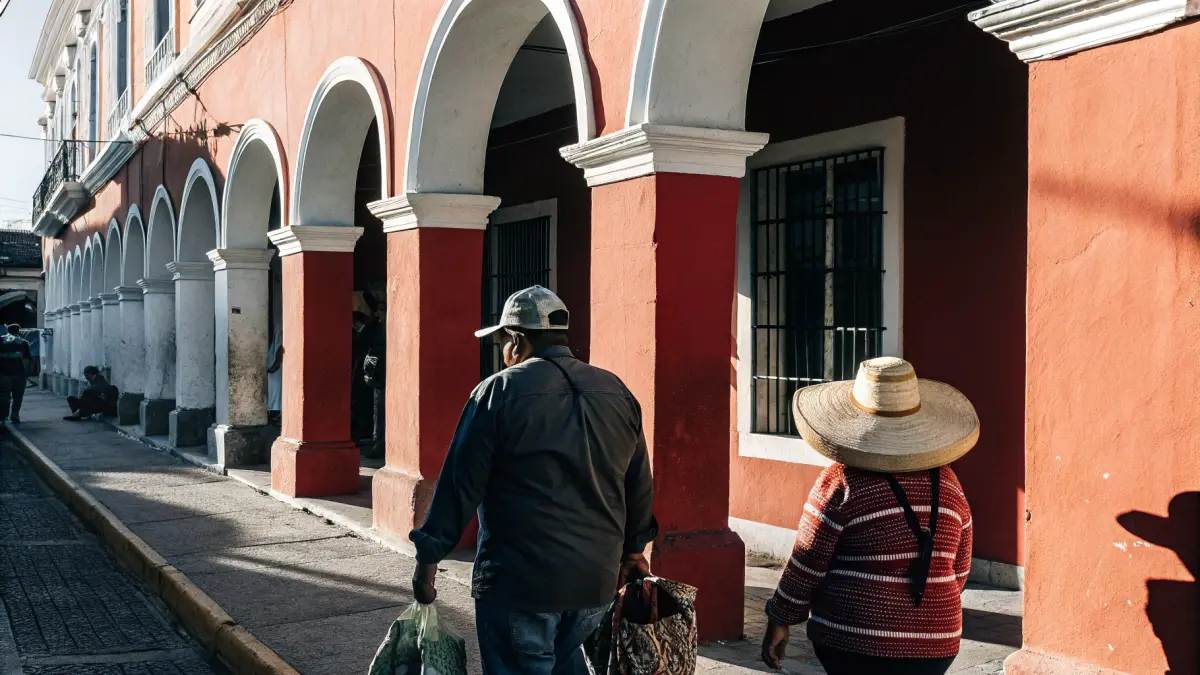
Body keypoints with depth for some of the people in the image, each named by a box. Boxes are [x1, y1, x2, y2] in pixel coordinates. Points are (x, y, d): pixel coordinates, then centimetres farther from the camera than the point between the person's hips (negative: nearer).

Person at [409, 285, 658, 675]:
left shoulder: (499, 392, -8)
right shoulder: (617, 393, 8)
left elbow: (460, 483, -8)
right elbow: (639, 486, 14)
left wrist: (428, 557, 0)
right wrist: (632, 548, 27)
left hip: (520, 580, -5)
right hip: (597, 577, 6)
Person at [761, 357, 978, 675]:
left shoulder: (842, 482, -12)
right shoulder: (947, 483, 3)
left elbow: (806, 563, -8)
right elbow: (959, 570, 12)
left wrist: (780, 620, 4)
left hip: (855, 642, -5)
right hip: (936, 644, 5)